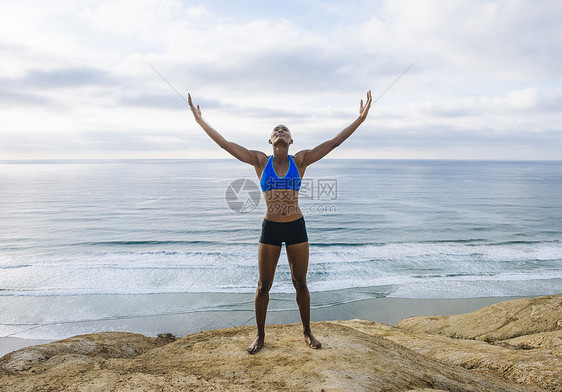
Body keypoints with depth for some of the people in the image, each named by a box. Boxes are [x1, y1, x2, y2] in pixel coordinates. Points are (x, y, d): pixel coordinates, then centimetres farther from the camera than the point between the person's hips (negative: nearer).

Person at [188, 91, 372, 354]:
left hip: (296, 228, 0)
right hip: (270, 229, 0)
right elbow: (225, 144, -4)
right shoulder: (260, 161, -1)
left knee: (300, 283, 12)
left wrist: (360, 119, -8)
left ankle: (307, 331, 33)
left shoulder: (300, 160, 0)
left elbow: (334, 142, -4)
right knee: (263, 285, 9)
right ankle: (260, 335, 28)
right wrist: (201, 121, -6)